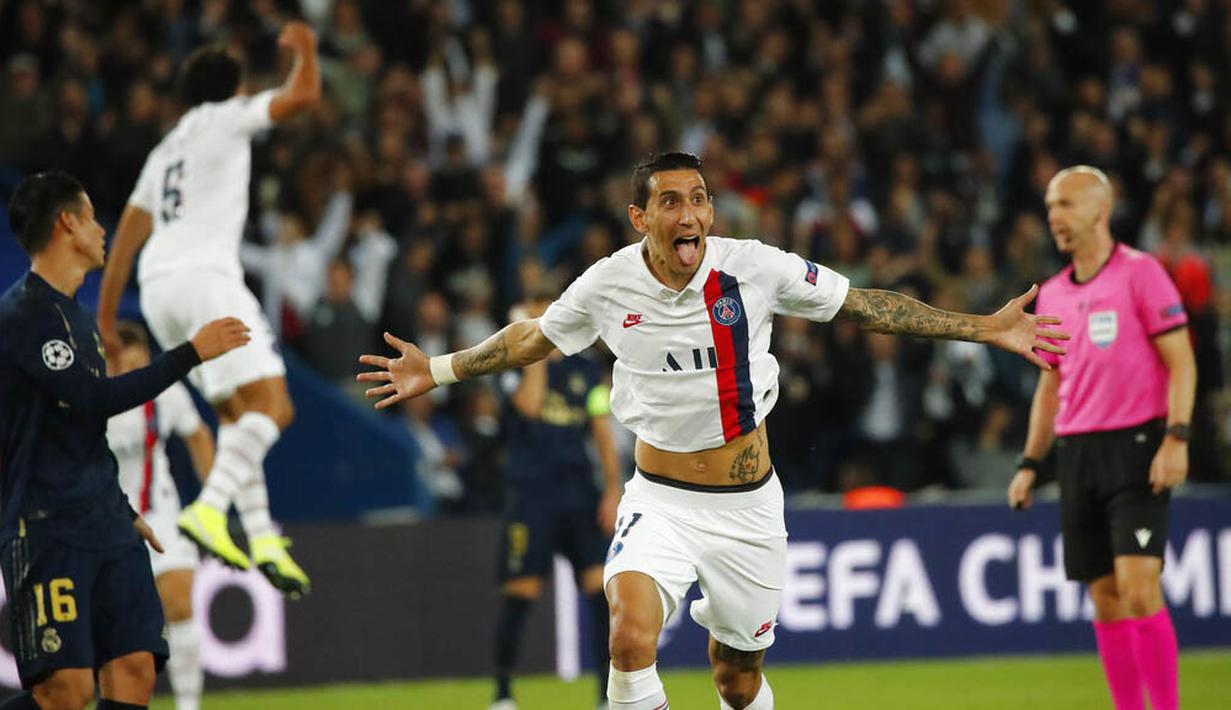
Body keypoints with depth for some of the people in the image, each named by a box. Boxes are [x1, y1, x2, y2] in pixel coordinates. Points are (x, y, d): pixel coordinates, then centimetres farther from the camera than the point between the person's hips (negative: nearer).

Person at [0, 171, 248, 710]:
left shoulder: (76, 315, 19)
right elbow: (96, 397, -20)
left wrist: (123, 512, 27)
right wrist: (193, 352, -15)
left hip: (106, 525, 9)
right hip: (46, 528, -9)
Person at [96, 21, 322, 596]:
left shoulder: (165, 150, 28)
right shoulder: (224, 118, 8)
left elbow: (125, 239, 27)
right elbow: (303, 95, -2)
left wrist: (105, 319, 29)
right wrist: (303, 50, 20)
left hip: (157, 287, 8)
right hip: (205, 274, -8)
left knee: (236, 412, 17)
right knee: (271, 405, -14)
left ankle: (262, 538, 7)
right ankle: (210, 508, -32)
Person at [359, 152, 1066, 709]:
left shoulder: (754, 267, -11)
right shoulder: (609, 284, -8)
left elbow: (869, 305, -3)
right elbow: (533, 338, 12)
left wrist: (986, 328, -4)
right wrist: (440, 370, 12)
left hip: (746, 505, 1)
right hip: (661, 503, 0)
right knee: (632, 638, -26)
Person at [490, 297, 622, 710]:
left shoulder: (586, 372, 11)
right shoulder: (517, 367, 2)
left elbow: (604, 435, 10)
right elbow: (530, 404, -19)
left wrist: (613, 491, 0)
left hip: (580, 495, 3)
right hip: (531, 494, -3)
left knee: (603, 587, -9)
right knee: (520, 594, -3)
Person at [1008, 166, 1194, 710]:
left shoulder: (1140, 273, -4)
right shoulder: (1052, 295, 15)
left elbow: (1181, 363, -7)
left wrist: (1176, 439, -17)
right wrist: (1029, 464, 14)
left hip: (1136, 445, -6)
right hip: (1076, 454, 6)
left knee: (1138, 588, -15)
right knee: (1104, 596, 3)